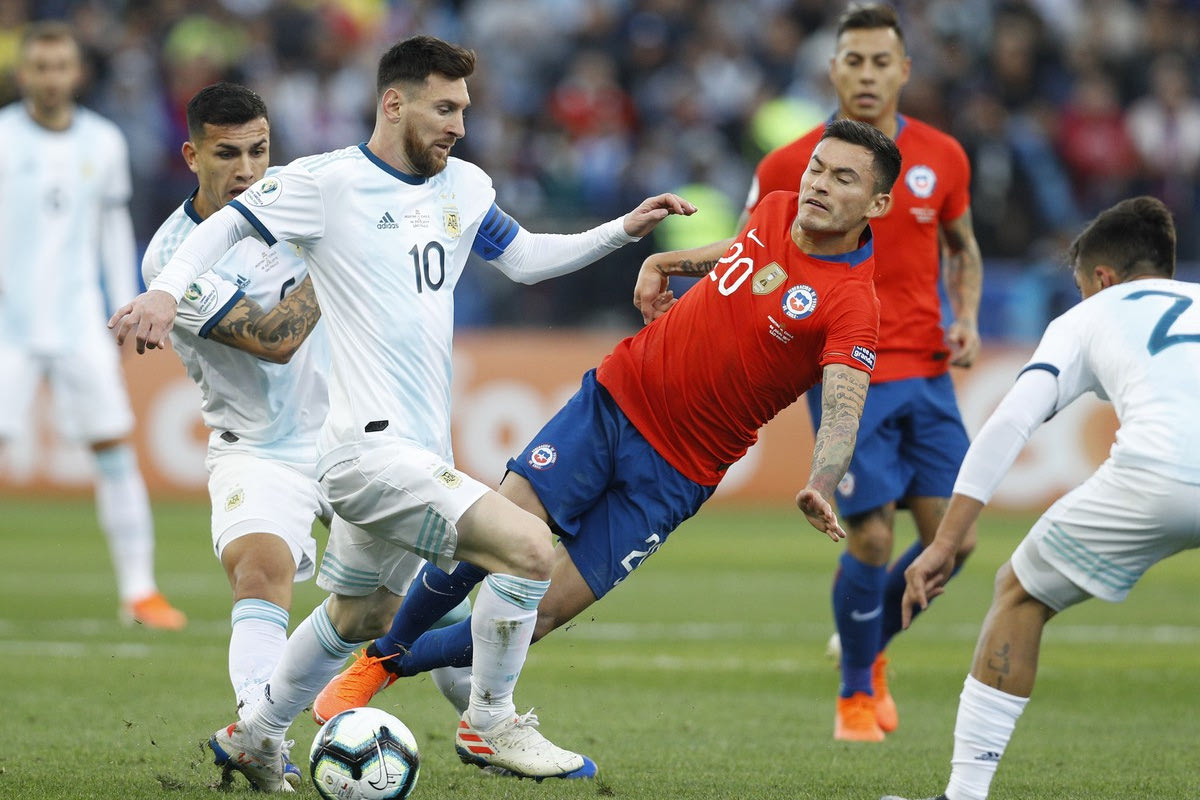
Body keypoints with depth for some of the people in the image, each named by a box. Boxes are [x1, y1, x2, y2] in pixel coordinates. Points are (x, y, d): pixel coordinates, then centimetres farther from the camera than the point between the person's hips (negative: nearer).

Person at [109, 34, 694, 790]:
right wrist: (166, 289, -21)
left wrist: (623, 231, 12)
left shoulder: (464, 186, 11)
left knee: (362, 615, 26)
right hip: (372, 448, -9)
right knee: (530, 547, -21)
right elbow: (228, 226, -5)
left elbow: (524, 257, 22)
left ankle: (255, 737, 43)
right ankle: (490, 722, -5)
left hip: (419, 451, 9)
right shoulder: (328, 182, -9)